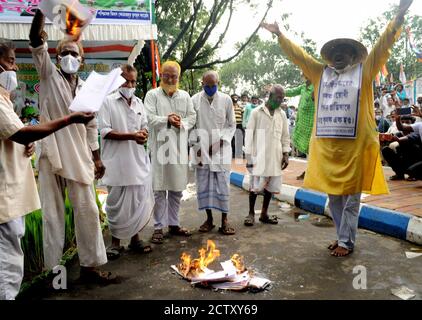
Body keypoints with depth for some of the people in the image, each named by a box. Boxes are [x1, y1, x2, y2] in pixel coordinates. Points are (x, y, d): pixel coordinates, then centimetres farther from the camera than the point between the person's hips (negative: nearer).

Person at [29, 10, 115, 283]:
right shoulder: (49, 76, 5)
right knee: (52, 212, 3)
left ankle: (91, 266, 13)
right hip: (52, 154, -3)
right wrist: (42, 11, -28)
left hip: (79, 157, 3)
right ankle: (53, 268, 12)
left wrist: (97, 158, 11)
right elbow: (36, 42, -13)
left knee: (87, 210, 3)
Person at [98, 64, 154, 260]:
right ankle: (116, 241, 20)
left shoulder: (139, 103, 14)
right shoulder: (108, 102, -3)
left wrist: (144, 134, -6)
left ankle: (135, 238, 24)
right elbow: (105, 131, -10)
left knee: (139, 202, 9)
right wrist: (131, 136, -17)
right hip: (117, 163, -4)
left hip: (138, 161, 5)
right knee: (117, 204, 5)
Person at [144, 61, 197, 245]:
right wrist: (166, 120, -19)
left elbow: (192, 117, 10)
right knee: (160, 189, 0)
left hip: (179, 148, 4)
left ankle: (173, 224, 23)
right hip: (160, 146, -3)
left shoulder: (185, 96, 14)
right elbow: (148, 117, -7)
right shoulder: (152, 95, 4)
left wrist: (182, 123, -9)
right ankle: (158, 227, 10)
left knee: (177, 188, 10)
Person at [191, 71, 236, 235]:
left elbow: (232, 125, 5)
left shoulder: (226, 99, -1)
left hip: (221, 149, 0)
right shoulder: (195, 100, -1)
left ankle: (224, 221, 10)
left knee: (223, 185, -1)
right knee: (203, 185, 5)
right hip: (202, 149, 1)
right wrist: (196, 147, -5)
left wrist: (221, 141, -8)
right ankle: (209, 219, 19)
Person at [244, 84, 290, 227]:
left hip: (275, 157, 4)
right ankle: (251, 213, 15)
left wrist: (286, 154, 5)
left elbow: (285, 136, 14)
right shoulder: (256, 112, -3)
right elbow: (249, 135, -4)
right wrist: (248, 156, -7)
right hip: (259, 156, -4)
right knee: (255, 186, 0)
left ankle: (264, 213, 21)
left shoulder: (282, 114, 10)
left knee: (270, 186, 8)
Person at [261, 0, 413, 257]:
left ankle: (346, 242, 15)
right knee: (333, 195, 12)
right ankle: (344, 237, 28)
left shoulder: (364, 71, 6)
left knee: (350, 196, 3)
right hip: (326, 145, 4)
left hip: (354, 144, -4)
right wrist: (280, 34, 15)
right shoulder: (321, 73, 14)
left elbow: (384, 46, -3)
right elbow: (298, 55, 16)